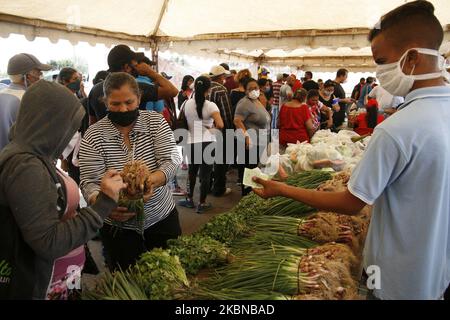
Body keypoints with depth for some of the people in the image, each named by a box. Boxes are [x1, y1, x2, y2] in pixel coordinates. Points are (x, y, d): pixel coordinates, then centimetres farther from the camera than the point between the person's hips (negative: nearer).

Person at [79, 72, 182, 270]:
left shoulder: (155, 122, -5)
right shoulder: (93, 136, -9)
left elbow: (171, 160, -14)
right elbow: (89, 183, -13)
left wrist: (152, 180, -35)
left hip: (162, 218, 2)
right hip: (118, 227, -1)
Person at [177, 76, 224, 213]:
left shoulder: (187, 104, 2)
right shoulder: (210, 105, -9)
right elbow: (220, 125, -21)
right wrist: (211, 126, -1)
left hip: (192, 143, 4)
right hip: (208, 143, -4)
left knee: (192, 171, 21)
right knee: (206, 174, 6)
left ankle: (189, 199, 31)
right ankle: (202, 204, 13)